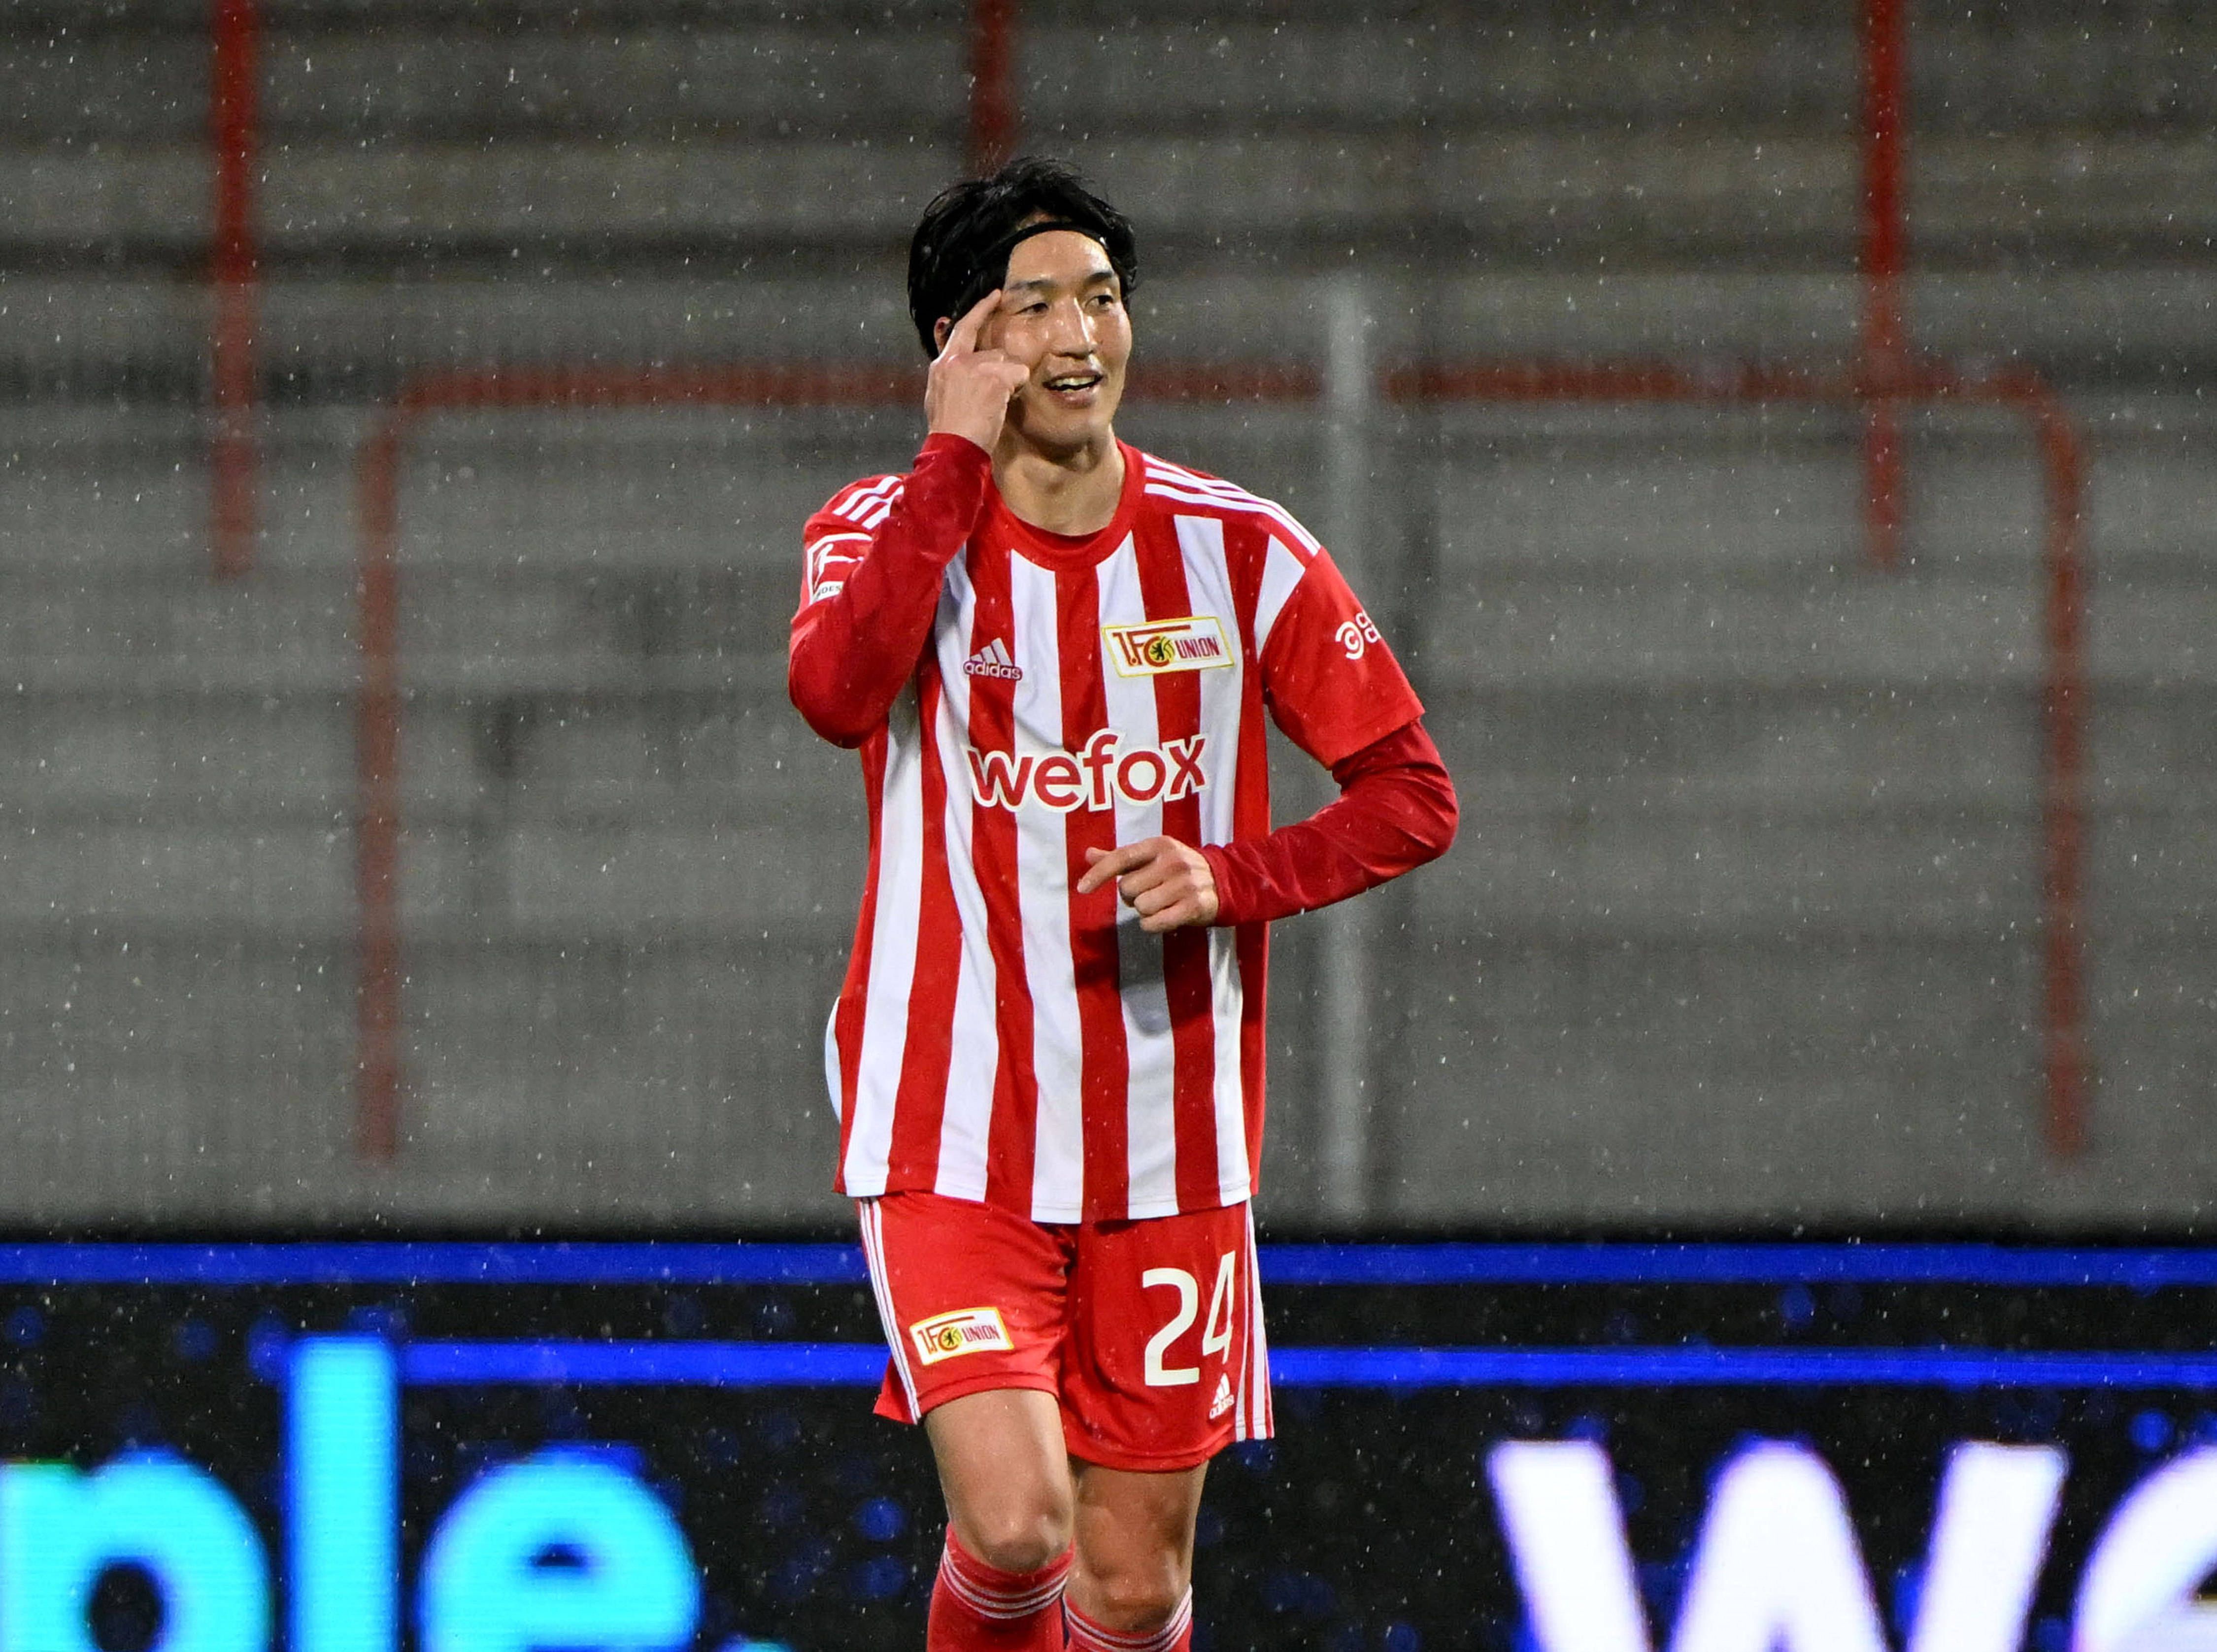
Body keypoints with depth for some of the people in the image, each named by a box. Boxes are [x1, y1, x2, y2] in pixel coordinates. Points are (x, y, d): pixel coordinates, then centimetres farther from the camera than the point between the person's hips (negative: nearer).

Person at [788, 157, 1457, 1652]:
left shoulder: (1240, 552, 1)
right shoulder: (887, 528, -3)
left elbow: (1414, 796, 5)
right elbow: (836, 689, -26)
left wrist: (1234, 878, -13)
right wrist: (959, 457, -20)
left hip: (1171, 1154, 2)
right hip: (952, 1141, -2)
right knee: (1013, 1521, -19)